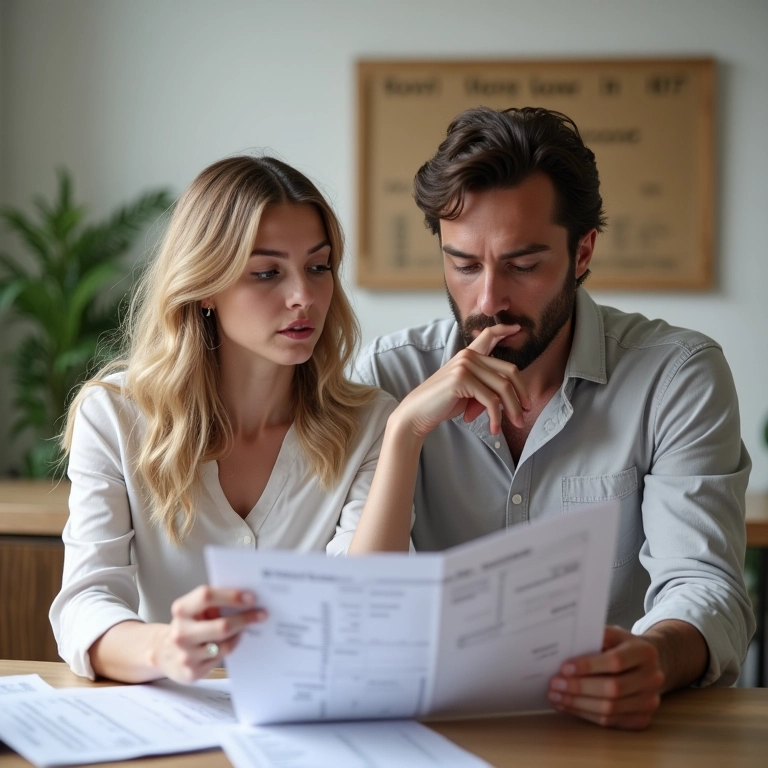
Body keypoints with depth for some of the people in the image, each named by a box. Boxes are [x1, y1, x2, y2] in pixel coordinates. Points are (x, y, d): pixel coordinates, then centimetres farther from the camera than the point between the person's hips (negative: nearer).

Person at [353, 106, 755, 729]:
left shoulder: (679, 374, -3)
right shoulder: (390, 375, 2)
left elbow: (703, 585, -12)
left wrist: (657, 657, -34)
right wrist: (407, 427, -16)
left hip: (613, 728, 1)